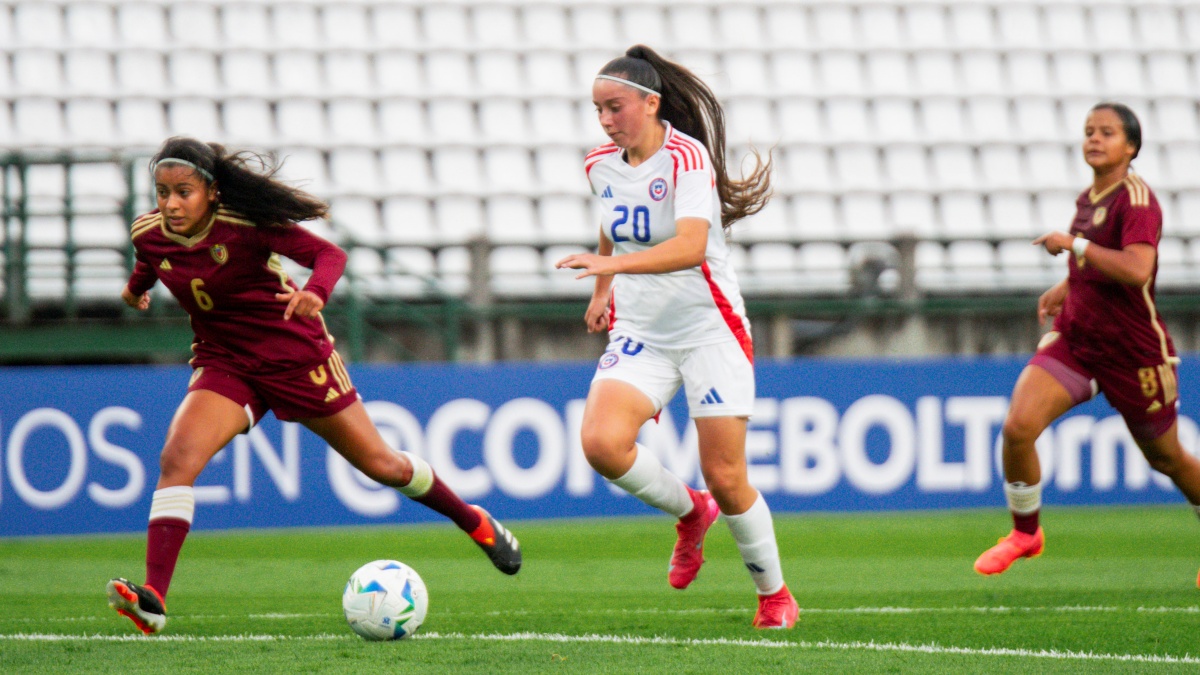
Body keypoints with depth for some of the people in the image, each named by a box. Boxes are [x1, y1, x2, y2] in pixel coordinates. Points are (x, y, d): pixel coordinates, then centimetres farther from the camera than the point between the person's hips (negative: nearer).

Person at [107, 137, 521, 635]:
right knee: (177, 456, -24)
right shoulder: (149, 234, -9)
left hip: (294, 355, -3)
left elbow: (329, 254, -27)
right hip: (225, 364, 3)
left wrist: (314, 292, -47)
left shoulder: (244, 223, -24)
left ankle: (475, 522, 35)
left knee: (380, 464, 8)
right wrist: (136, 286, 34)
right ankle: (153, 599, -31)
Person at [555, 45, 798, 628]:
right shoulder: (603, 166, 4)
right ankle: (690, 512, 9)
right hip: (639, 332, 5)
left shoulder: (687, 158, -18)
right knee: (601, 443, -20)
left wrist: (612, 263, -45)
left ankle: (775, 595, 19)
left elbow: (690, 246, -34)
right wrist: (602, 290, 24)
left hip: (710, 330, -5)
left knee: (725, 478, -5)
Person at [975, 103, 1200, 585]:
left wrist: (1074, 244, -28)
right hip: (1075, 341, 6)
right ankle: (1026, 534, 6)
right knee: (1018, 427, -15)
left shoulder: (1136, 198, -16)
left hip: (1135, 353, -6)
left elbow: (1136, 269, -32)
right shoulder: (1088, 200, 7)